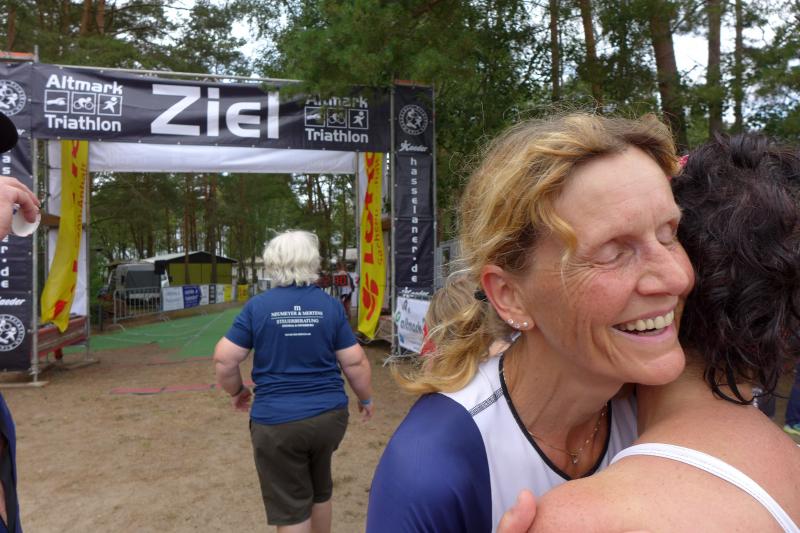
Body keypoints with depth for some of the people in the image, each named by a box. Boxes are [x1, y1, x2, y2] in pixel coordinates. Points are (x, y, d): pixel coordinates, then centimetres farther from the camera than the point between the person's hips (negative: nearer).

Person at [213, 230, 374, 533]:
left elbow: (224, 360, -7)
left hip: (276, 422, -2)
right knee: (320, 490, 27)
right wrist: (366, 398, 13)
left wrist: (237, 391, 11)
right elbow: (355, 362, -3)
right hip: (330, 416, 3)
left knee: (290, 508, 12)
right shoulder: (331, 306, -4)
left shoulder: (257, 306, -7)